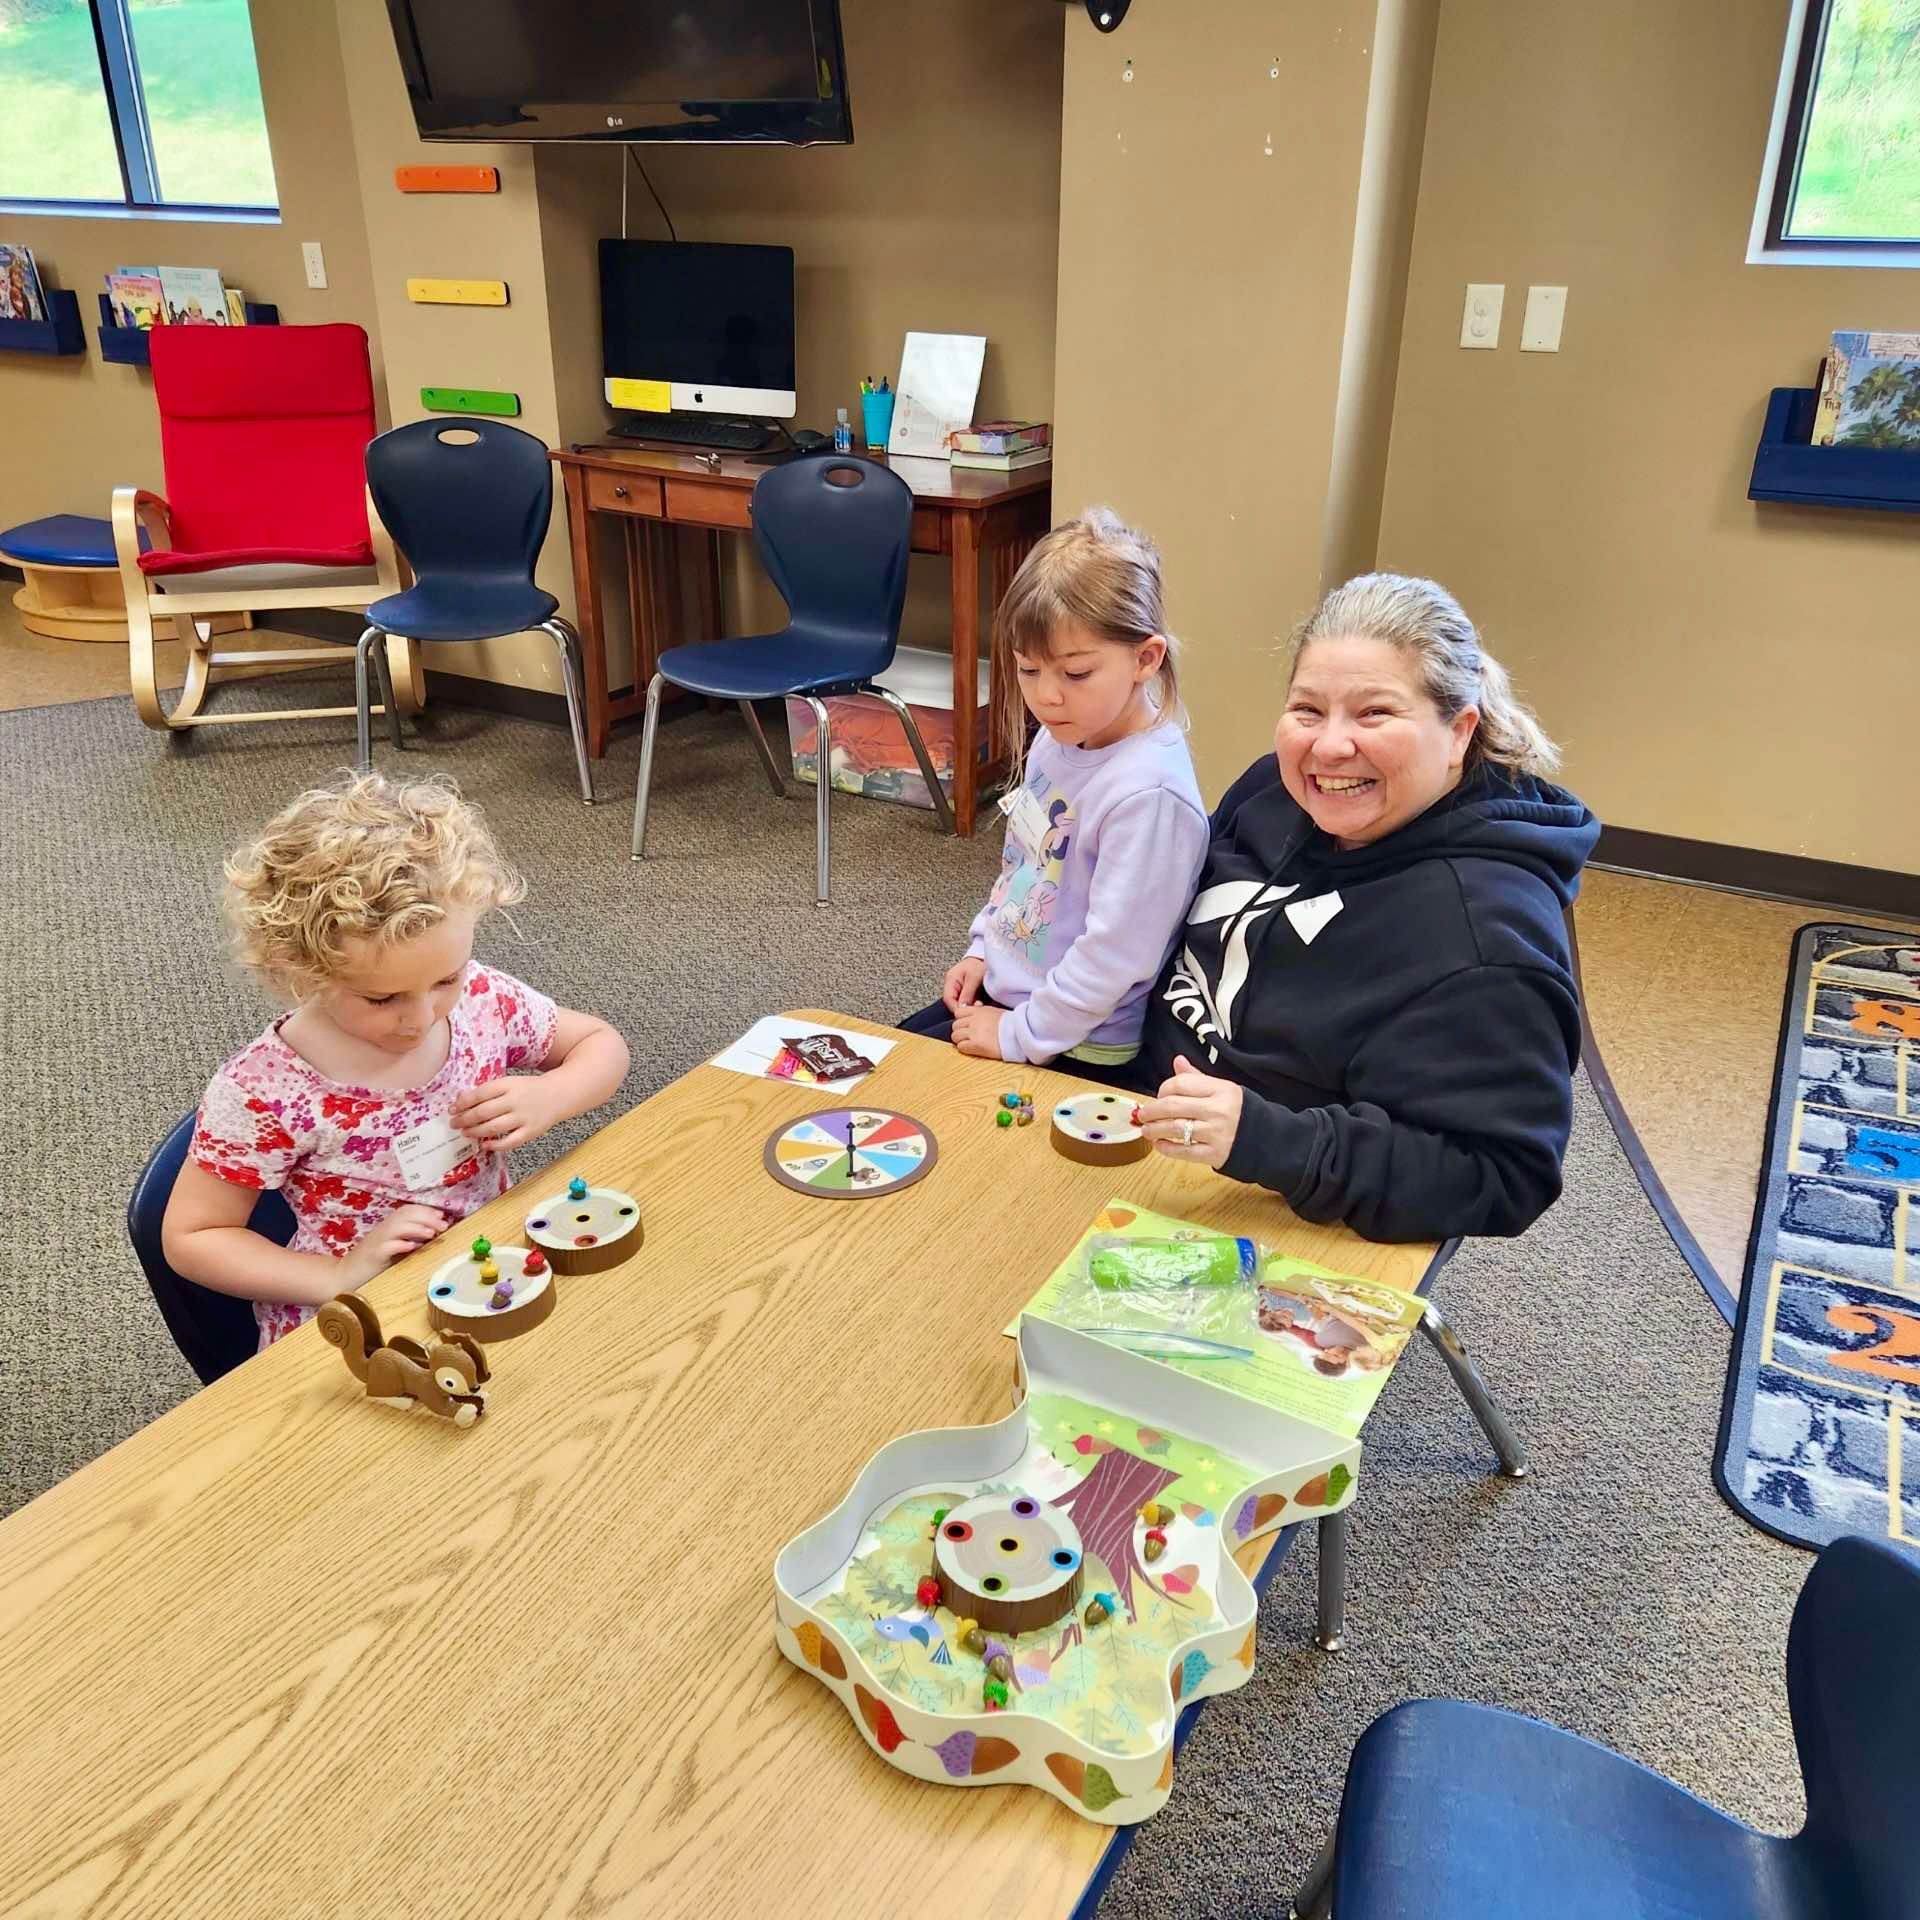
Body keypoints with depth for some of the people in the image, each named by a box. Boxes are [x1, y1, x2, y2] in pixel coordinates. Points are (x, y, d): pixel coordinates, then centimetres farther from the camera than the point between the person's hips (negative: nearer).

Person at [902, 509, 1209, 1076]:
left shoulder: (1149, 793, -29)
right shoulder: (1060, 738, 0)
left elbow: (1113, 954, -27)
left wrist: (1018, 1034, -19)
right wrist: (982, 949, 10)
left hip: (1072, 1046, -8)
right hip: (1005, 987, 8)